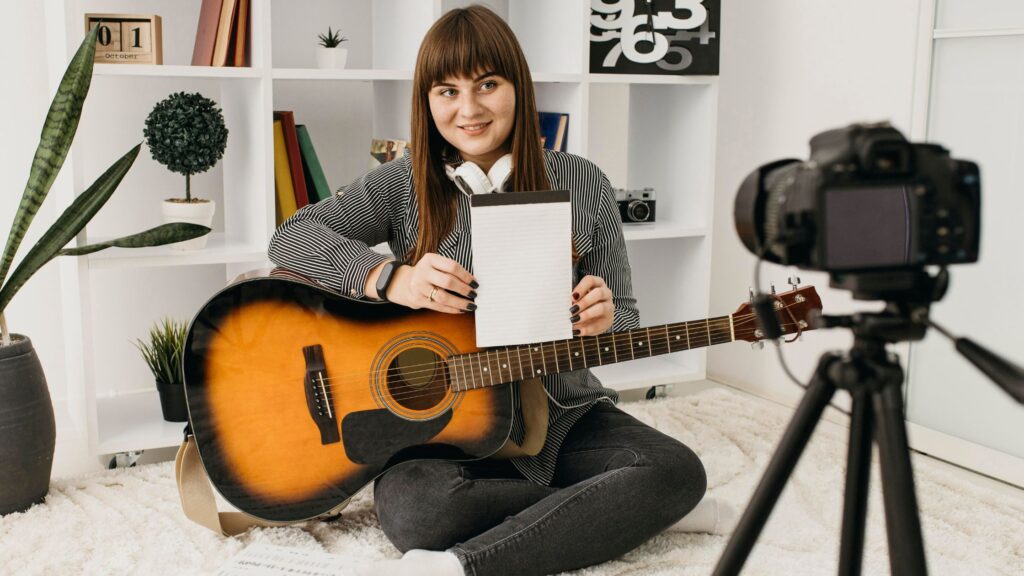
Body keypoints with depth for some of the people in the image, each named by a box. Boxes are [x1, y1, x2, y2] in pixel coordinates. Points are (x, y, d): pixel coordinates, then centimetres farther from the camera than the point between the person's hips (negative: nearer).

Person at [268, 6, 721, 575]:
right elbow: (291, 236, -8)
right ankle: (602, 513, -12)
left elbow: (623, 317, 6)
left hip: (562, 413, 2)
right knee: (411, 507, -32)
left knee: (678, 471, -24)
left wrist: (602, 320, -20)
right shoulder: (405, 184, 0)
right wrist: (390, 278, -23)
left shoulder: (582, 184, 0)